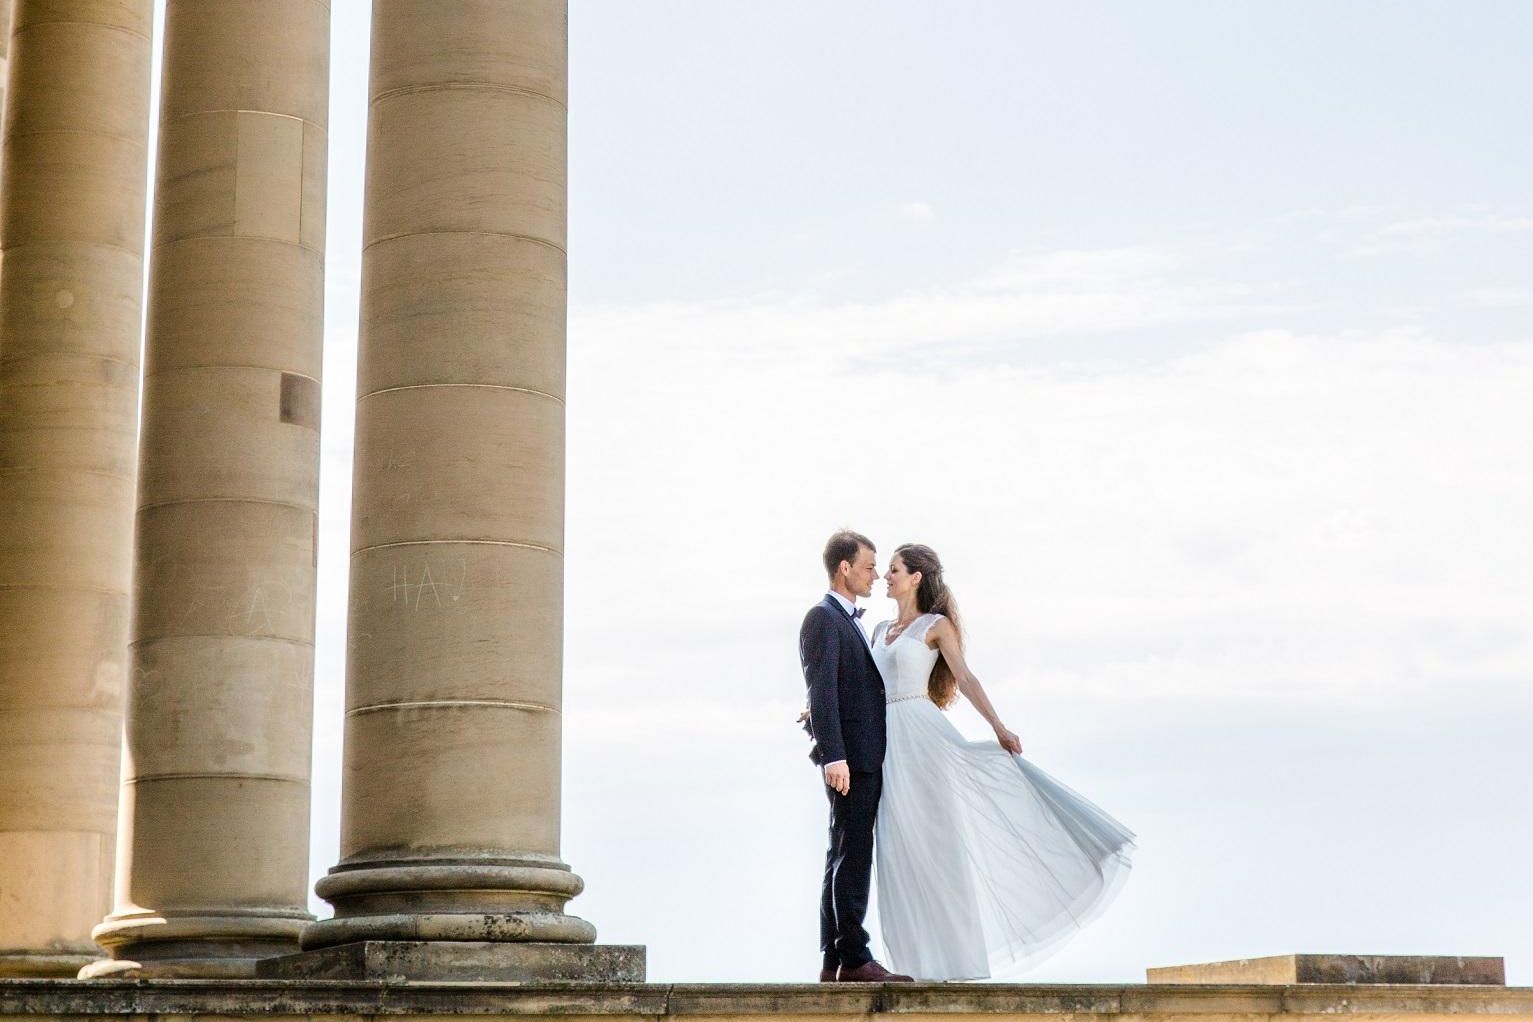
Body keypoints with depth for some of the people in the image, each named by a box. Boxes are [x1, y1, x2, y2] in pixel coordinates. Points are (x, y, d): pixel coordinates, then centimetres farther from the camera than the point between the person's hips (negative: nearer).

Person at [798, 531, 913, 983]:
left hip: (866, 758, 10)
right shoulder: (823, 618, -8)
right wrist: (833, 756, -25)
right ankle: (854, 959, -10)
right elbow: (822, 691, -18)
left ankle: (834, 962, 12)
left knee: (845, 859, 9)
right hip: (848, 757, -10)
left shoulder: (850, 622, 22)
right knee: (853, 857, -10)